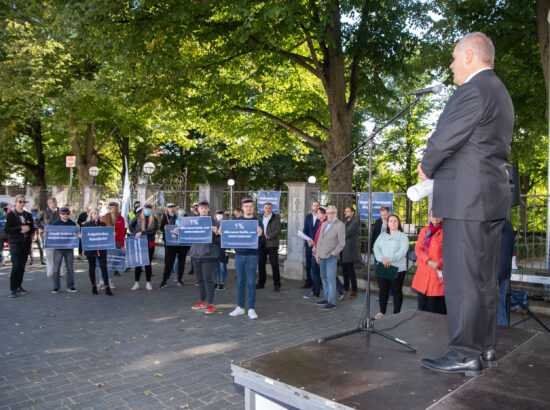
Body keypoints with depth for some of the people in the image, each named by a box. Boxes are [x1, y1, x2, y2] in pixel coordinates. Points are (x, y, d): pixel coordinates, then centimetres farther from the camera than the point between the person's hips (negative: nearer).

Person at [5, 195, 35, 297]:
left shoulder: (28, 215, 14)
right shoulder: (10, 215, 1)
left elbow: (33, 229, 14)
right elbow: (6, 229, -7)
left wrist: (28, 229, -8)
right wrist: (20, 228, -16)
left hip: (26, 243, 4)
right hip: (15, 243, -4)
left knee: (22, 266, 6)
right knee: (16, 266, -12)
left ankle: (19, 286, 17)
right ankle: (13, 289, -7)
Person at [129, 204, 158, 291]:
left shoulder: (154, 220, 0)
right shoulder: (138, 218, 5)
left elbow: (153, 231, -11)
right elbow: (131, 226, 12)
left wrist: (142, 233, -16)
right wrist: (135, 233, -5)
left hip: (149, 243, 0)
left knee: (148, 263, 6)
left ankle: (148, 283, 15)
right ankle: (136, 283, 12)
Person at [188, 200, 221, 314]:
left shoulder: (214, 222, -3)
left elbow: (219, 240, -7)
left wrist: (216, 233, -27)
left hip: (208, 255, -5)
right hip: (195, 254, 5)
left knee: (208, 279, -5)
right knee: (200, 279, 15)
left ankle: (210, 304, 3)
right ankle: (202, 301, 27)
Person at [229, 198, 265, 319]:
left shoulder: (257, 221, 1)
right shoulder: (237, 220, 9)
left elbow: (263, 241, -2)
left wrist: (260, 235, -23)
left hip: (252, 255, -2)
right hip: (239, 254, 2)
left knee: (251, 282, -1)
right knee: (240, 282, 9)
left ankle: (251, 309, 6)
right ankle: (240, 307, 17)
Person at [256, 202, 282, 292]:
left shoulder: (276, 218, 2)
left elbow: (278, 230, -9)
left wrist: (268, 236, -17)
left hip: (272, 244, -4)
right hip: (261, 244, 4)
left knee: (274, 265, -3)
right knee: (261, 264, 8)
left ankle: (277, 285, 3)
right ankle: (261, 283, 20)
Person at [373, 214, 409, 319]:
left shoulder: (403, 236, 0)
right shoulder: (382, 236, 13)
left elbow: (403, 251, -12)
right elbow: (376, 247, 2)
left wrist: (390, 259, -22)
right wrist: (381, 259, -15)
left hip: (398, 268, -3)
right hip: (382, 267, 4)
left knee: (397, 291, 4)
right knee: (383, 290, 8)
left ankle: (396, 314, 14)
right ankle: (382, 312, 20)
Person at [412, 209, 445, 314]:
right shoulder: (424, 230, 13)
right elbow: (418, 248, 6)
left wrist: (438, 264, -14)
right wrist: (428, 261, -10)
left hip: (439, 271, -4)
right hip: (424, 272, 4)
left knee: (437, 303, -4)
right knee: (423, 300, 8)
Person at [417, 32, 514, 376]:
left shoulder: (474, 90, -12)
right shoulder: (501, 93, 21)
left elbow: (445, 138, -15)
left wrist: (426, 167, 5)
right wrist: (437, 170, 14)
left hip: (467, 198, -10)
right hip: (493, 196, 10)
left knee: (462, 280, -5)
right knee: (485, 278, 14)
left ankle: (466, 354, 3)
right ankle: (486, 347, 23)